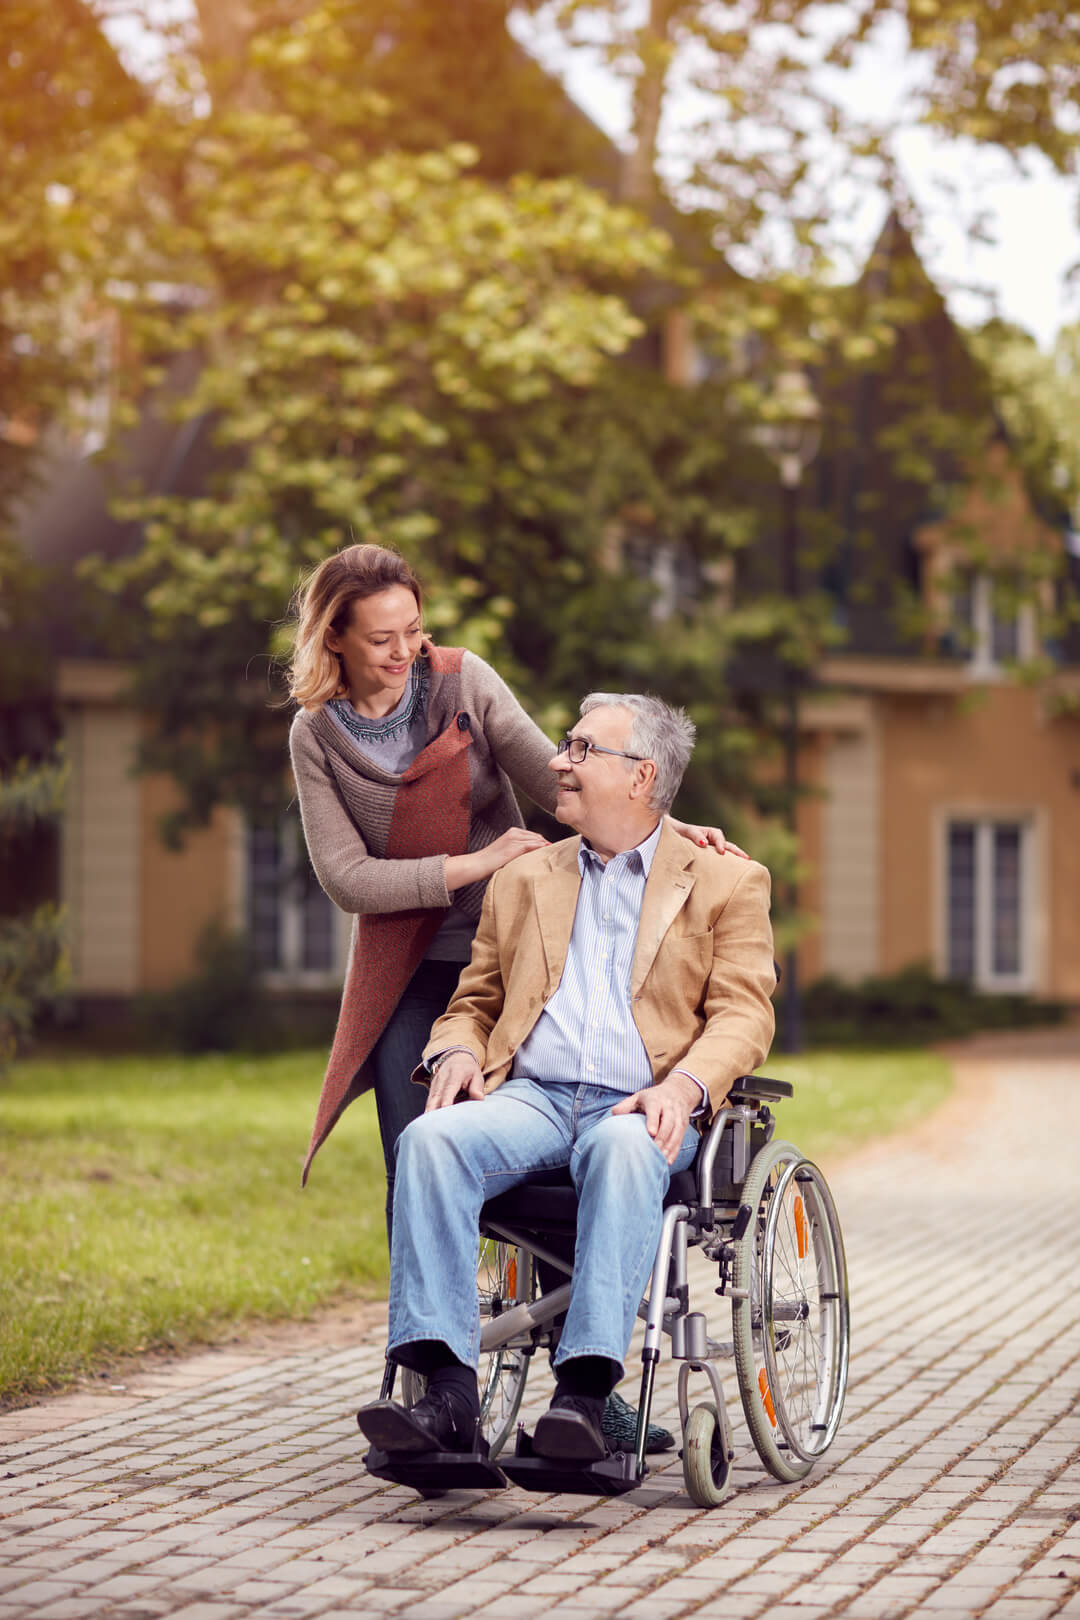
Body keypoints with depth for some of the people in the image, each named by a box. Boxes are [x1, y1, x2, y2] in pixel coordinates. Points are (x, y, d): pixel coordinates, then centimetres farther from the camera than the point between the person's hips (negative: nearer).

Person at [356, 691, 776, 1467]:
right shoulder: (523, 880, 26)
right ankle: (447, 1389, -36)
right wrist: (457, 1051, 1)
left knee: (622, 1149, -40)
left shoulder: (726, 883, 14)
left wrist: (685, 1085, -18)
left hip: (640, 1109, -3)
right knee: (430, 1138, -30)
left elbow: (743, 1012, 3)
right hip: (530, 1096, 3)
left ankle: (584, 1392, -46)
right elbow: (475, 1001, 26)